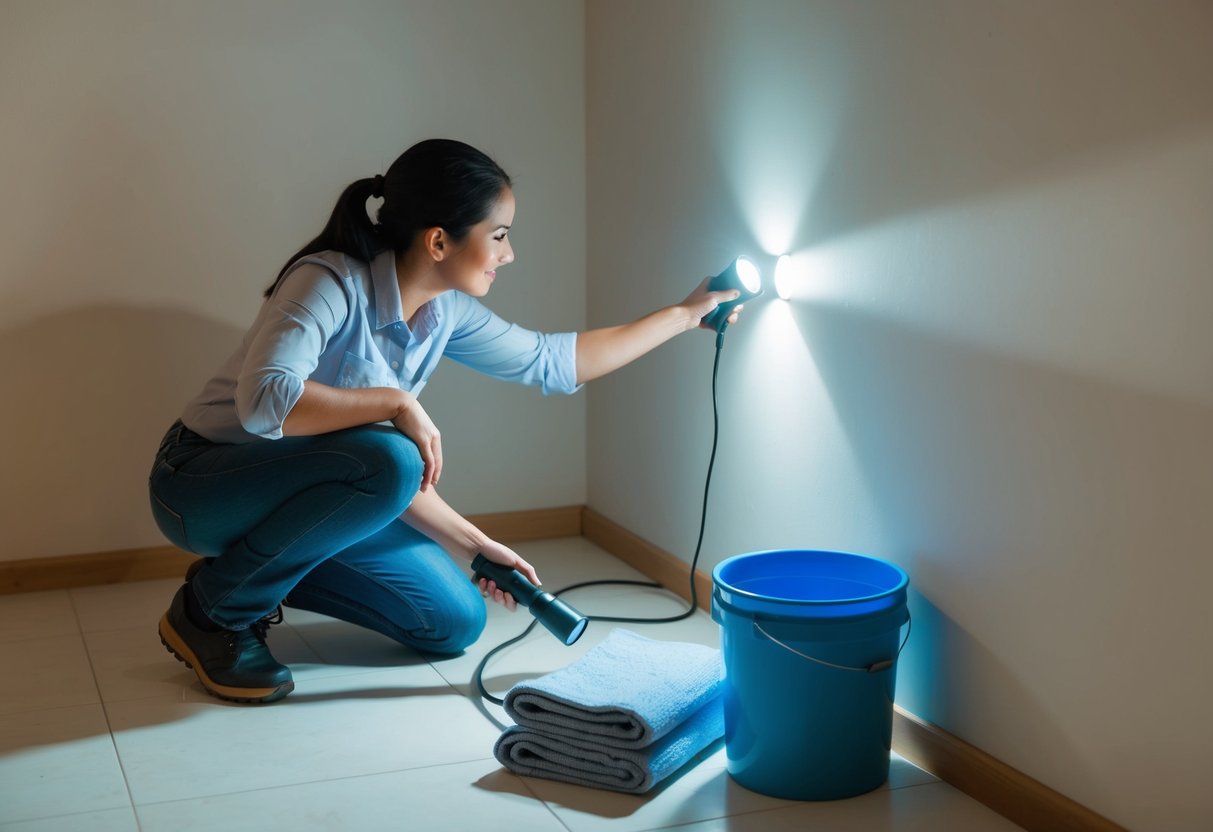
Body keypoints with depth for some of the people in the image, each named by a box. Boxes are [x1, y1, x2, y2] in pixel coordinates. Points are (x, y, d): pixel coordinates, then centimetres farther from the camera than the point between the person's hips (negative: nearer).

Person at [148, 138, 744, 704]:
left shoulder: (447, 313, -3)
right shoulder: (332, 283, -26)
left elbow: (551, 361, 7)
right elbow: (263, 401, -38)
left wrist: (684, 315, 8)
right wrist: (396, 402, -33)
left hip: (294, 496, 8)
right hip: (203, 484, -8)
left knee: (455, 624, 3)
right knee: (384, 461, -35)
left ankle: (257, 571, 15)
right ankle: (214, 611, -16)